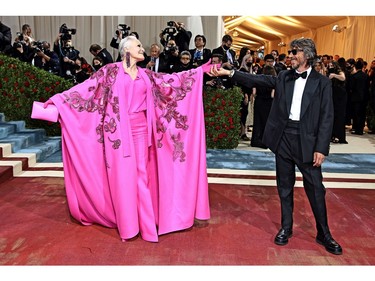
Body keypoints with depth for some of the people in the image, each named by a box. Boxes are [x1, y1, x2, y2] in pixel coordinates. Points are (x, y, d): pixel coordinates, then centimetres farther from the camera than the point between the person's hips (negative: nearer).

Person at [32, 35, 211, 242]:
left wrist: (201, 70, 13)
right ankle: (127, 225, 14)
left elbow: (171, 80, 14)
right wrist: (57, 100, -9)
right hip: (119, 130, -4)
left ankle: (145, 222, 17)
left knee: (142, 174, 5)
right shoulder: (111, 71, 2)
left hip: (141, 129, 4)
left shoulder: (145, 74, 14)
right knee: (123, 176, 0)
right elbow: (86, 88, -2)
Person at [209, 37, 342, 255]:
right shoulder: (284, 77, 9)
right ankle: (286, 228, 27)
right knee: (285, 186, 12)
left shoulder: (322, 82, 0)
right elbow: (257, 80, 2)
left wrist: (321, 148, -11)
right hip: (283, 137, 3)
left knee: (315, 187, 4)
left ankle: (324, 234, 21)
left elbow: (327, 117, -4)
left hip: (307, 139, -3)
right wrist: (228, 72, -9)